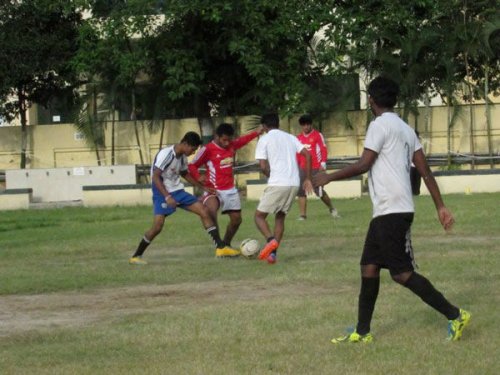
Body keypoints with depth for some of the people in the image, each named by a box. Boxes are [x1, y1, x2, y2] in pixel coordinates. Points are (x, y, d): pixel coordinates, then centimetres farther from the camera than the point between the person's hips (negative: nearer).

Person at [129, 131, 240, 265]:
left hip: (178, 191, 8)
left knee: (204, 211, -2)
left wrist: (203, 187, 20)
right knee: (158, 226, -18)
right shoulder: (166, 154, -20)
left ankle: (221, 248, 1)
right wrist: (167, 197, -30)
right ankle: (136, 256, 0)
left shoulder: (183, 157, 6)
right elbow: (155, 177, -23)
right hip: (163, 194, -8)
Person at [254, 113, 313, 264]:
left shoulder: (264, 139, 2)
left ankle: (271, 240, -21)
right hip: (294, 184, 5)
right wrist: (307, 179, 11)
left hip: (277, 184, -5)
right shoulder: (290, 137, 17)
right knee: (280, 216, 19)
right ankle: (273, 253, 8)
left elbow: (263, 166, -6)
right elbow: (307, 155, 7)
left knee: (259, 216, 7)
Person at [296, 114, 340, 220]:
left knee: (319, 191, -5)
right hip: (303, 168, 5)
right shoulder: (299, 138, 11)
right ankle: (302, 215, 2)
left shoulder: (318, 135, -3)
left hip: (315, 168, -5)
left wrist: (323, 164, -12)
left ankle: (332, 209, 18)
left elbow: (323, 150, -5)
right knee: (300, 191, -3)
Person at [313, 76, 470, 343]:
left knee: (401, 272, -8)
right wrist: (440, 206, 13)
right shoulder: (406, 129, 16)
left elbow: (363, 165, -13)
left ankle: (454, 315, -8)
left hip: (391, 210, -9)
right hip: (385, 211, 9)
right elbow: (425, 171, 13)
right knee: (369, 267, 11)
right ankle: (362, 332, 15)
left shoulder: (380, 125, -10)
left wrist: (328, 177, -2)